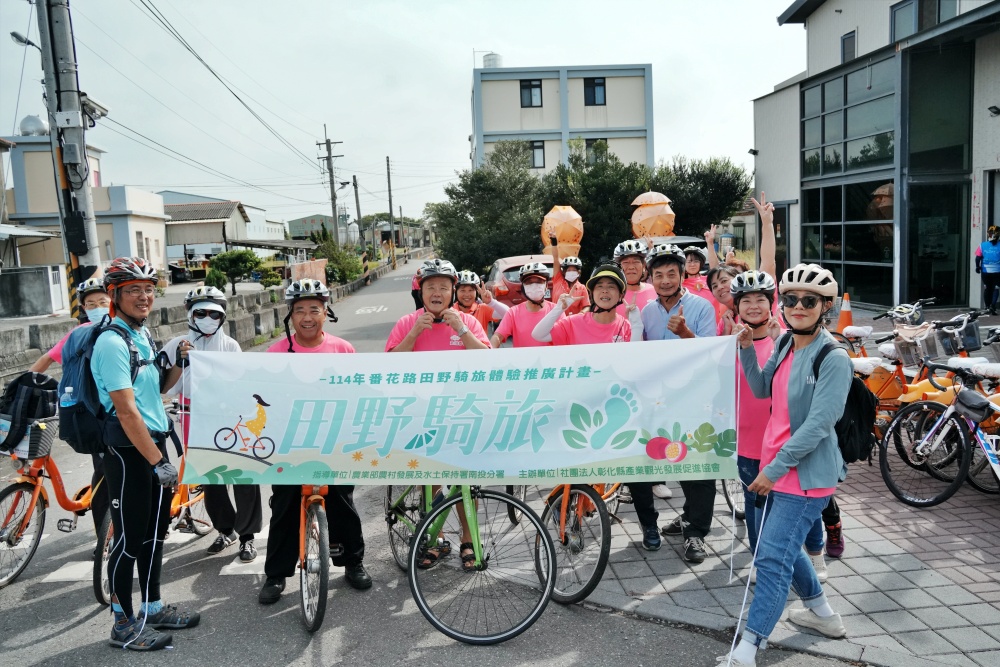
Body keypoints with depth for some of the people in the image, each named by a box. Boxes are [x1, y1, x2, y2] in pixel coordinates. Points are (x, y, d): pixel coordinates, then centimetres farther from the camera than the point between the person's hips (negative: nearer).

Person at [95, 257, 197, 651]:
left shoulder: (143, 334, 10)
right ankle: (124, 625, 17)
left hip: (153, 442, 9)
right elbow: (126, 411, -22)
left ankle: (153, 608, 30)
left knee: (154, 532, 17)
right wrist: (158, 462, -22)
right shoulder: (112, 342, -18)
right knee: (129, 537, 2)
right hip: (128, 451, -9)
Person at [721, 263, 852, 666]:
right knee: (781, 548, 22)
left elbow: (819, 424, -22)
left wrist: (775, 468, -20)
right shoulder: (785, 346, 6)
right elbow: (762, 389, 16)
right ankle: (822, 613, 44)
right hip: (777, 466, 9)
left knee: (773, 557, -8)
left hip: (806, 473, -8)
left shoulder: (834, 358, -18)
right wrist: (747, 349, 1)